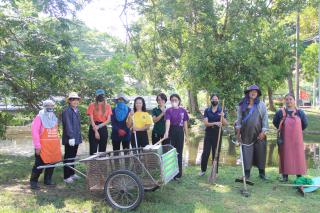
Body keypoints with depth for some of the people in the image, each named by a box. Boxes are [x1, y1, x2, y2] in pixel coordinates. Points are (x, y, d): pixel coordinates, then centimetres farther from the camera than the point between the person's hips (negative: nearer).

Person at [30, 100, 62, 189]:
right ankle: (33, 182, 12)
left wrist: (58, 144, 12)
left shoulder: (54, 118, 13)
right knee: (39, 165, -2)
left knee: (51, 163, 10)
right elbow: (35, 132, -11)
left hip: (53, 146, 6)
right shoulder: (39, 117, -6)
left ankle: (48, 180, 24)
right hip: (43, 146, -6)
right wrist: (37, 146, -15)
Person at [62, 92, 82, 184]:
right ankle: (66, 176, 7)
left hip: (76, 138, 8)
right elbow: (68, 125, -19)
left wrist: (80, 136, 17)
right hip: (69, 139, -8)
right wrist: (71, 137, -23)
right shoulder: (67, 111, -13)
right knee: (68, 157, 0)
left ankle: (72, 173, 27)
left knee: (73, 157, 16)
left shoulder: (76, 111, 14)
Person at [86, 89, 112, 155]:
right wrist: (96, 131, -13)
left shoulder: (107, 106, 9)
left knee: (103, 150, 7)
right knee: (93, 150, -4)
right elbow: (91, 119, -6)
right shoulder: (92, 105, 0)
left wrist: (99, 126, -11)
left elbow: (108, 120, 3)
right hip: (94, 128, -3)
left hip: (103, 128, 3)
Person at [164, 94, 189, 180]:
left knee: (179, 153, 6)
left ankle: (178, 173, 15)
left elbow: (185, 124, 7)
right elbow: (168, 122, -17)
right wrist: (166, 132, -33)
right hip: (171, 131, -1)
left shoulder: (183, 111, 3)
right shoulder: (168, 110, -3)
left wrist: (186, 135, 7)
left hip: (180, 131, 1)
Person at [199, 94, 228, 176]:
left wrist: (222, 117, -22)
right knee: (205, 152, 0)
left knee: (216, 153, 4)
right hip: (208, 133, 0)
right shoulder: (207, 110, 3)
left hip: (218, 134, 0)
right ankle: (203, 170, 15)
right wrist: (215, 123, -24)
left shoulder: (221, 111, 2)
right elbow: (206, 123, -7)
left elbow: (225, 124, -3)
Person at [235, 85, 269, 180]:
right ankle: (247, 173, 9)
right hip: (246, 133, 1)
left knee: (260, 152, 4)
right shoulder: (242, 105, 6)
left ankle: (262, 173, 16)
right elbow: (239, 118, 7)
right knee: (247, 152, 2)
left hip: (258, 133, -1)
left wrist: (263, 132, -9)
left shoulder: (261, 105, 2)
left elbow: (265, 118, -1)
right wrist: (238, 132, 3)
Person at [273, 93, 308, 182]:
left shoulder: (299, 112, 0)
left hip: (296, 139, 0)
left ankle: (299, 176, 14)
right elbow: (275, 122, 13)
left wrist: (297, 131, 10)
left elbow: (305, 123, 11)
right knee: (285, 156, 5)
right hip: (285, 139, 0)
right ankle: (285, 176, 15)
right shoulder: (280, 112, -1)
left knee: (298, 156, 4)